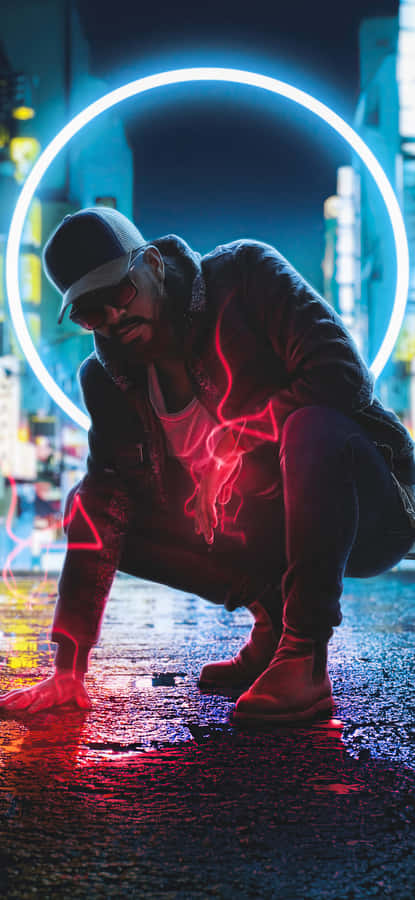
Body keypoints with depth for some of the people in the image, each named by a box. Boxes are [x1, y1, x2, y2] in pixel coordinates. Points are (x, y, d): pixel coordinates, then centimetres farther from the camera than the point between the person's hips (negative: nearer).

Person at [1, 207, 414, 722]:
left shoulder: (247, 273, -13)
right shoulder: (110, 379, -1)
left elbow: (343, 376, -24)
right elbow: (104, 508, -6)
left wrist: (233, 433, -19)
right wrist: (68, 669, -12)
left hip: (371, 512, -5)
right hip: (265, 538, 6)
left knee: (314, 427, -38)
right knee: (87, 504, -3)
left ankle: (305, 661, -26)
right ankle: (273, 624, 1)